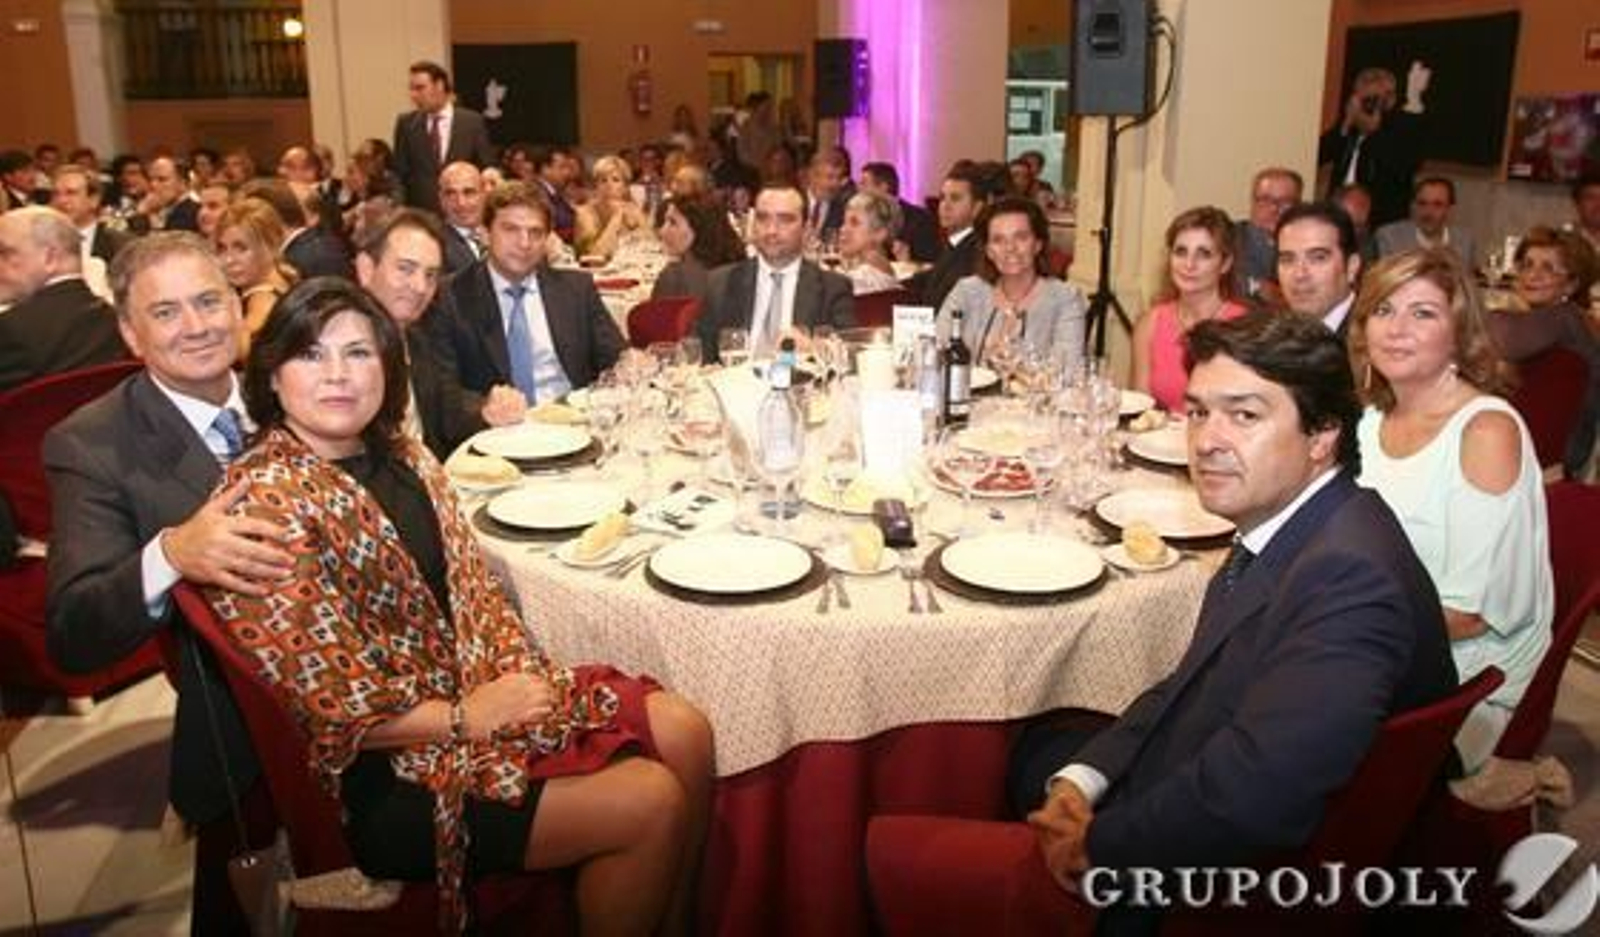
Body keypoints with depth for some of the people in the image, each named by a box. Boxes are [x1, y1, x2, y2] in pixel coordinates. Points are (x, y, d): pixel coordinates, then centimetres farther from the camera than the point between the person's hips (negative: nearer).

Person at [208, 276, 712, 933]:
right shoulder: (265, 500, -18)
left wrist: (522, 673, -5)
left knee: (685, 734, -2)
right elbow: (334, 709, -20)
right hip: (385, 774, -8)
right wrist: (467, 718, -14)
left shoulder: (401, 456, 7)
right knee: (651, 805, -15)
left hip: (482, 687, 8)